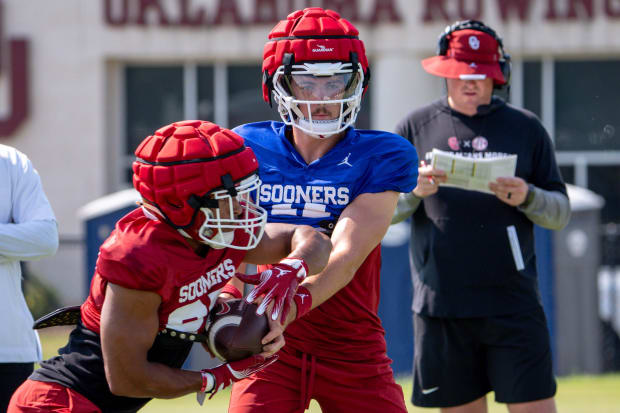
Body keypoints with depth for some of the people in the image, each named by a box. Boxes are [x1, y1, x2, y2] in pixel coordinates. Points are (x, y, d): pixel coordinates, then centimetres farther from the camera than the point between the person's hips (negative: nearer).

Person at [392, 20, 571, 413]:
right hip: (441, 304, 1)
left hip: (513, 303, -1)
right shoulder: (416, 128, 9)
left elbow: (561, 212, 7)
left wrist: (527, 197, -14)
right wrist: (414, 191, -15)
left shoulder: (526, 128, 8)